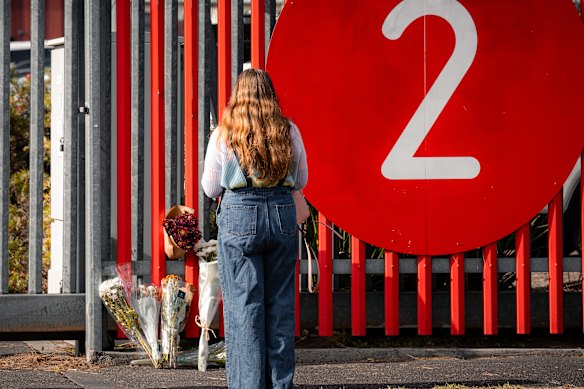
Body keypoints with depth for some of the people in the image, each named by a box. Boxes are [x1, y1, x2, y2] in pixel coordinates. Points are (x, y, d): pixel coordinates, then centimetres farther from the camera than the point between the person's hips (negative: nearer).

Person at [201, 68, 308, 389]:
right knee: (281, 305, 10)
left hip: (239, 217, -3)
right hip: (282, 215, 3)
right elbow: (301, 181, 15)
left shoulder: (224, 134, -2)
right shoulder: (289, 132, 4)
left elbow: (211, 189, 3)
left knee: (243, 306, 0)